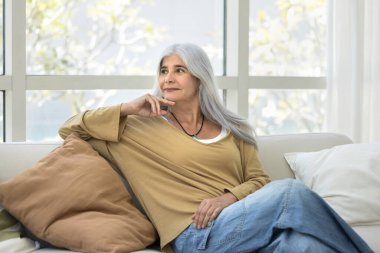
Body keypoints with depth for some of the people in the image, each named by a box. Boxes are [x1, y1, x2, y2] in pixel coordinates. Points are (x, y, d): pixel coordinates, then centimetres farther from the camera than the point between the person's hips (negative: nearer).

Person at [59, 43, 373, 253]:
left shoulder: (231, 129, 21)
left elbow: (259, 180, 14)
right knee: (291, 192, -27)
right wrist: (127, 109, 1)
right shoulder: (144, 127, 11)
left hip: (242, 224, 4)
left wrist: (228, 197, -8)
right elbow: (69, 128, 13)